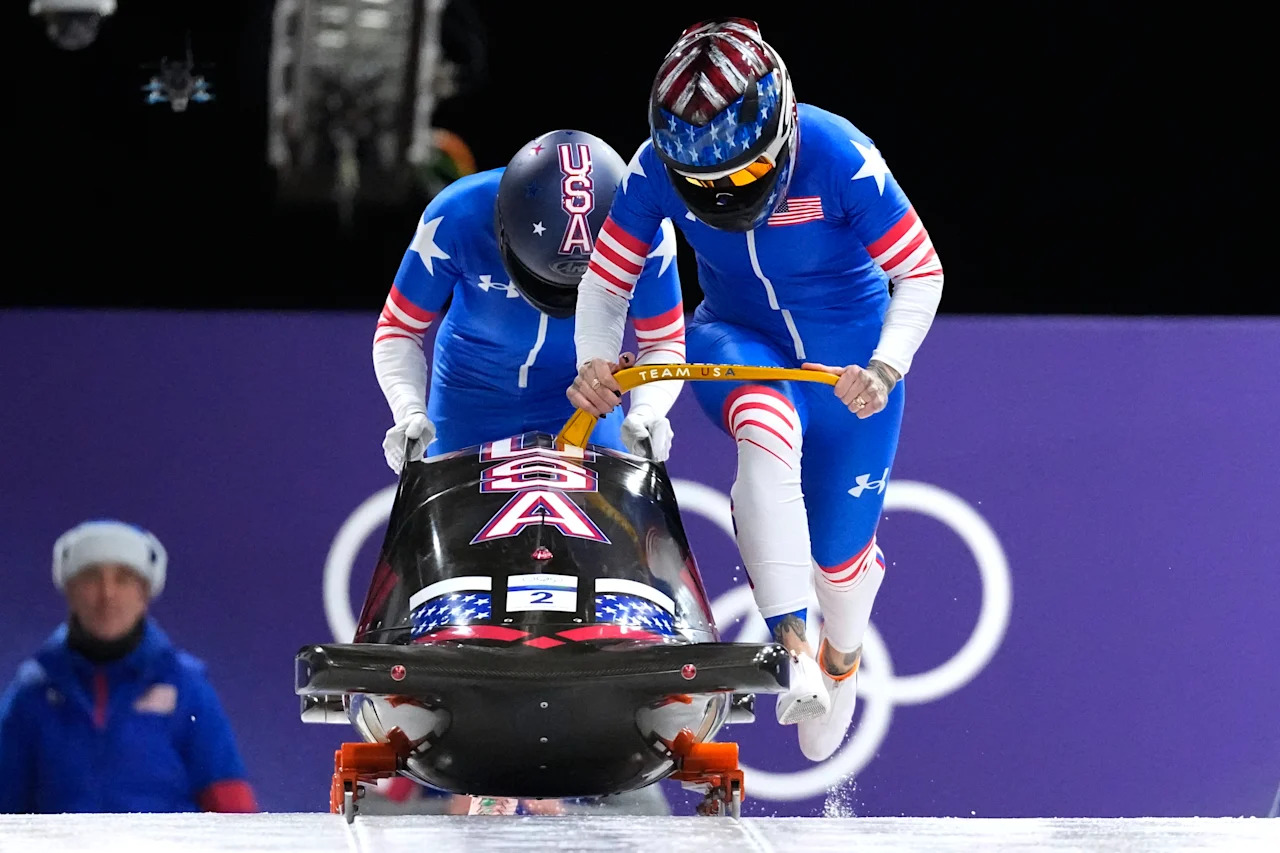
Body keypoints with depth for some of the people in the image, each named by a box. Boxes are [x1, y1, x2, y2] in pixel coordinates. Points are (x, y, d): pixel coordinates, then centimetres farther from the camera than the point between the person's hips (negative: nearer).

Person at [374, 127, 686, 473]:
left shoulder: (647, 230, -27)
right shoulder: (456, 219, -29)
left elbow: (663, 342, -14)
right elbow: (399, 329, -16)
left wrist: (647, 411, -34)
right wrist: (410, 411, -33)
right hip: (473, 393, 0)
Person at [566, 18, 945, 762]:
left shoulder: (839, 158, -29)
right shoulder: (657, 169, -22)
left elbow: (921, 275, -20)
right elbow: (606, 280, -9)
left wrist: (886, 369, -35)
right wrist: (595, 362, -28)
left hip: (848, 357, -1)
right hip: (738, 343, 1)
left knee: (839, 548, 7)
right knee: (766, 421, -36)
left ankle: (843, 658, 45)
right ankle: (789, 642, -42)